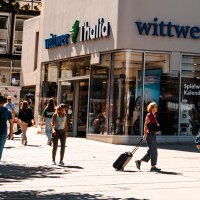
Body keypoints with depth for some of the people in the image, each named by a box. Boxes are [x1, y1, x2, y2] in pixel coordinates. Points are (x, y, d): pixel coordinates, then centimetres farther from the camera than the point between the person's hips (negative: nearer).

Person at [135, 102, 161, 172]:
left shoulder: (154, 116, 16)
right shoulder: (149, 115, -11)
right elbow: (145, 125, -15)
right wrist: (145, 134, -19)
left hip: (153, 135, 9)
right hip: (150, 135, -9)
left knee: (151, 151, 12)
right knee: (153, 151, -6)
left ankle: (139, 161, 19)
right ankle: (153, 167, 0)